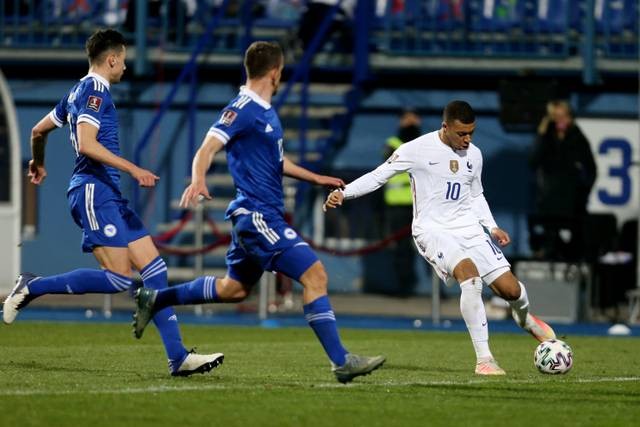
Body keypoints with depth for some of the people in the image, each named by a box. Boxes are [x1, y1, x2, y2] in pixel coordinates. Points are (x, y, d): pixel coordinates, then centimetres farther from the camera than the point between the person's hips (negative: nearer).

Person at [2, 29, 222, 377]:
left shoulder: (78, 92, 21)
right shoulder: (95, 90, -9)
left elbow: (39, 130, 31)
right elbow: (86, 144, -22)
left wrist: (37, 164, 50)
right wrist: (133, 169, -22)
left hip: (109, 195, 10)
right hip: (94, 191, -10)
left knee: (153, 266, 2)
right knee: (119, 278, -18)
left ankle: (178, 357, -3)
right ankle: (32, 287, -7)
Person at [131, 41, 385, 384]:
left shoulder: (265, 111, 16)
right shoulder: (243, 109, -14)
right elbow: (207, 149, -23)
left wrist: (316, 178, 33)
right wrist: (198, 180, -42)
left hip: (255, 216, 11)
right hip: (257, 215, -11)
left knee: (234, 289, 20)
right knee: (314, 274, -14)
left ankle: (154, 300, 30)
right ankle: (341, 362, -14)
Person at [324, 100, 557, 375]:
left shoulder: (474, 155, 8)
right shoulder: (417, 150, -8)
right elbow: (378, 176, -3)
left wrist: (492, 227, 11)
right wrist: (343, 193, -16)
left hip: (469, 229, 5)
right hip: (432, 229, -5)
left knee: (510, 288, -4)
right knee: (469, 273, -32)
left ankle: (524, 317, 37)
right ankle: (483, 360, -28)